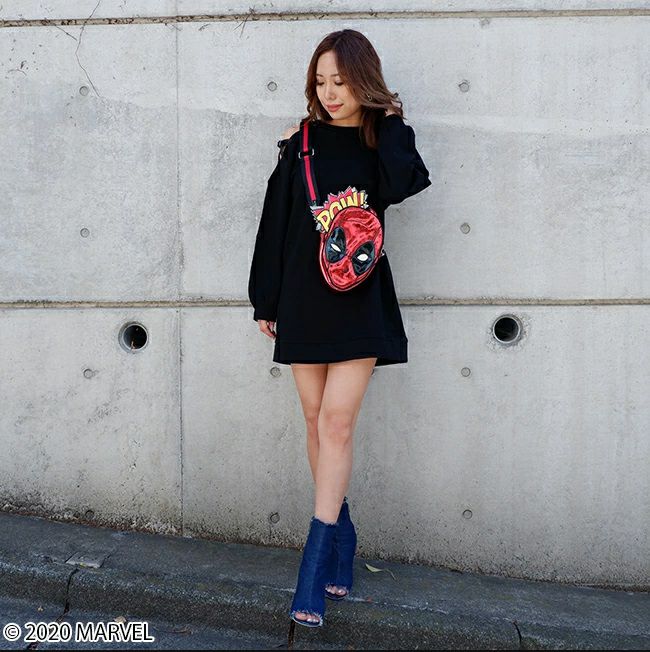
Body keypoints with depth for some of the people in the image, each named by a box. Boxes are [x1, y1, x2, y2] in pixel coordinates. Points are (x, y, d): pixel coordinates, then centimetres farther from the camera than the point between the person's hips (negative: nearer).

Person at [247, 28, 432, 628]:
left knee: (336, 423, -9)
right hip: (304, 298, 3)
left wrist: (391, 122, -6)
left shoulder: (382, 141, 4)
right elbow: (275, 224, 7)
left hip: (360, 302, -2)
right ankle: (342, 540, 23)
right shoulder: (299, 142, 7)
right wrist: (265, 300, 7)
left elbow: (403, 184, -20)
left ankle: (315, 570, -3)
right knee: (319, 423, 6)